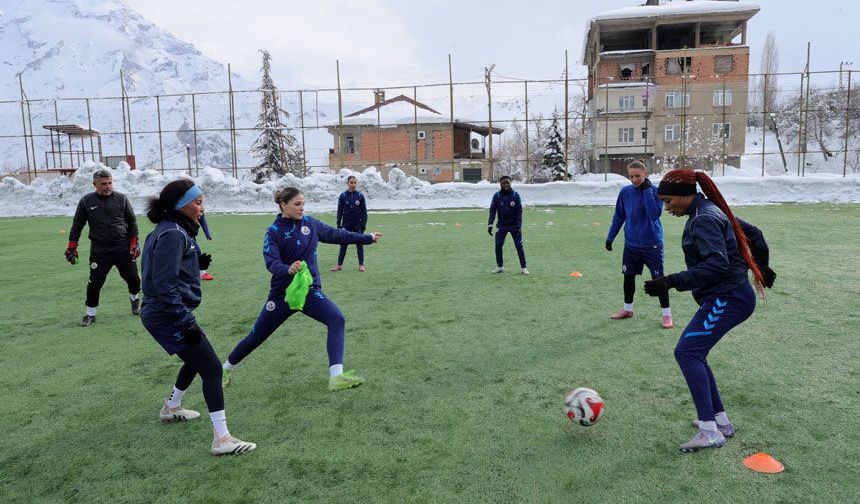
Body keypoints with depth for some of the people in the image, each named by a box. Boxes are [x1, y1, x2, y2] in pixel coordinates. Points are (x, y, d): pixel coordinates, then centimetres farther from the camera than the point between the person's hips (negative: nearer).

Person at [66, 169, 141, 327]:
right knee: (94, 282, 0)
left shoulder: (121, 199, 1)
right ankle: (90, 313, 18)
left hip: (123, 248, 1)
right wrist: (72, 247, 4)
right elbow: (77, 225, 7)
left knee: (132, 277, 5)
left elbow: (132, 221, 7)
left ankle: (135, 299, 35)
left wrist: (134, 242, 1)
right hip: (99, 250, 0)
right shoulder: (86, 201, 0)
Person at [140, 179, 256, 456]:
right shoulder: (173, 235, -19)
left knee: (196, 359, 28)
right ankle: (222, 439, -9)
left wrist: (196, 260, 10)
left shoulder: (171, 231, 12)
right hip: (169, 316, -11)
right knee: (212, 369, -10)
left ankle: (171, 408, 48)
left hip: (160, 314, 11)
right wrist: (187, 322, -23)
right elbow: (165, 285, -24)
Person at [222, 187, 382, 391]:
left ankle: (336, 377, -28)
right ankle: (228, 368, 40)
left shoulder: (310, 223, 1)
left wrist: (368, 238, 17)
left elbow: (337, 235, 12)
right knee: (255, 337, 12)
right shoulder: (273, 231, -10)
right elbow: (271, 262, -22)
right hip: (282, 294, -2)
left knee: (337, 320, -24)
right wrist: (288, 269, -43)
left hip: (310, 291, 3)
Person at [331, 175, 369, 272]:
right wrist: (338, 225, -1)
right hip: (346, 224, 0)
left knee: (359, 244, 6)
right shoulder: (343, 196, -1)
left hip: (358, 224, 0)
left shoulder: (360, 195, -2)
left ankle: (361, 265, 14)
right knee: (343, 244, 5)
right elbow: (339, 211, 3)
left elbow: (364, 211, 2)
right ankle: (339, 264, 12)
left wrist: (364, 224, -4)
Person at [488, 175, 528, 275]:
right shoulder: (497, 196, -5)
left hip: (514, 225, -1)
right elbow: (492, 210, -5)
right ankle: (500, 266, 16)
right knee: (498, 245, 0)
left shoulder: (515, 195, -8)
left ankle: (523, 267, 6)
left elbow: (519, 211, -8)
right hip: (501, 225, 2)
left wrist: (518, 226, -15)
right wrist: (490, 224, -14)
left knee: (519, 246, -3)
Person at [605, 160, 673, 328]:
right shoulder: (625, 192, -2)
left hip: (652, 244, -4)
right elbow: (618, 216, 9)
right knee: (628, 276, 13)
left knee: (658, 278, -1)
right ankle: (627, 309, 32)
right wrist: (610, 237, 11)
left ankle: (667, 313, 12)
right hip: (631, 244, 4)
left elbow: (654, 215, -24)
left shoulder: (656, 191, -10)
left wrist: (647, 191, -23)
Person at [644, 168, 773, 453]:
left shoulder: (704, 219, -17)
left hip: (727, 298, -11)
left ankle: (710, 431, -14)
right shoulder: (709, 212, 16)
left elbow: (716, 264, -27)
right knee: (693, 354, 14)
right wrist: (760, 267, 37)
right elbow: (752, 233, 27)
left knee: (686, 352, -16)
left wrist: (672, 281, -27)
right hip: (727, 295, 11)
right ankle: (720, 420, 21)